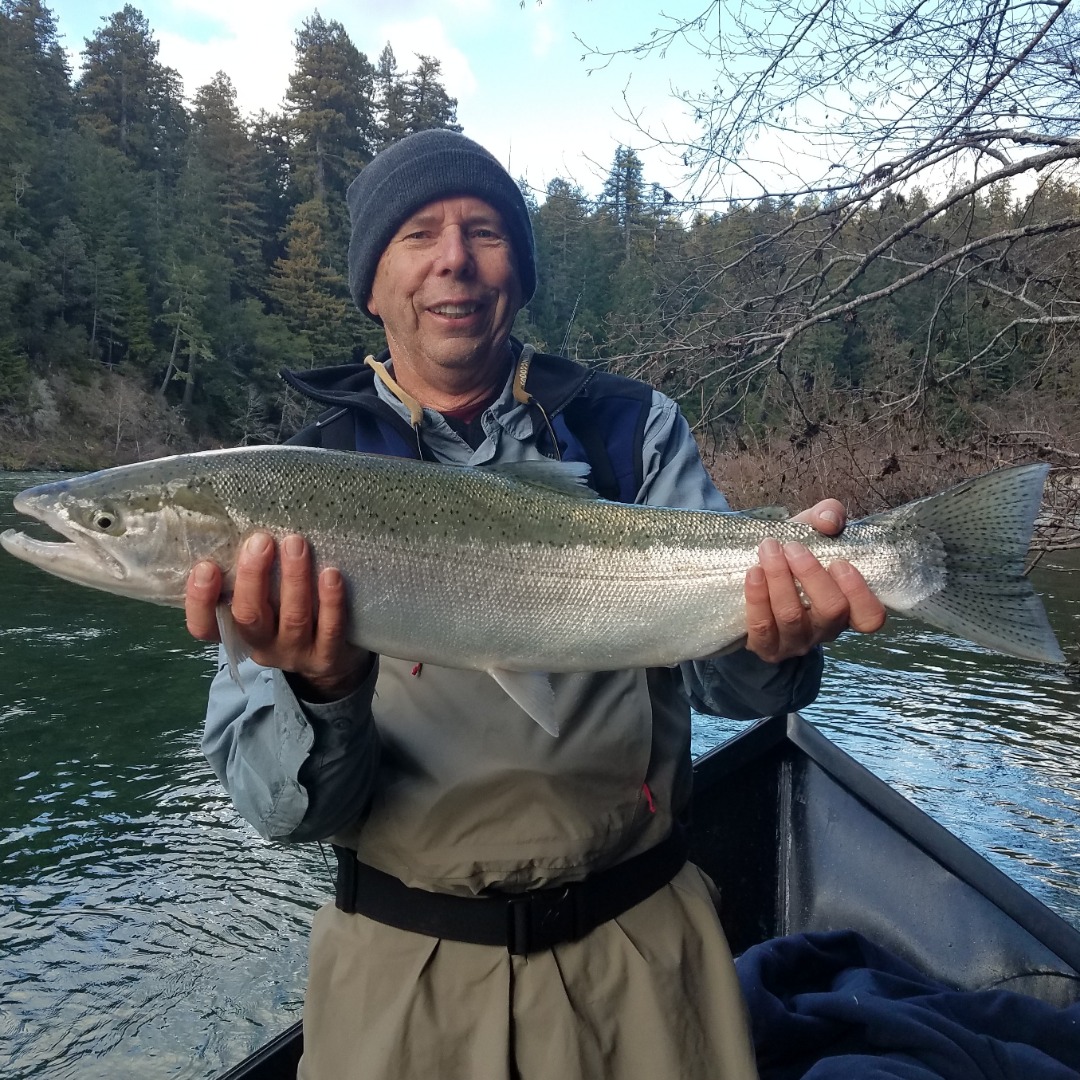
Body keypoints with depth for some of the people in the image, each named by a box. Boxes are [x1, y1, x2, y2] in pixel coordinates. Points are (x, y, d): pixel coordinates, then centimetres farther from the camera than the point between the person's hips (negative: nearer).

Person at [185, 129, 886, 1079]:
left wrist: (770, 646, -31)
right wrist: (321, 690, -32)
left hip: (638, 934, 1)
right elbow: (282, 806, -11)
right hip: (404, 963, 0)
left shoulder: (635, 430, -3)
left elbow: (717, 679, -10)